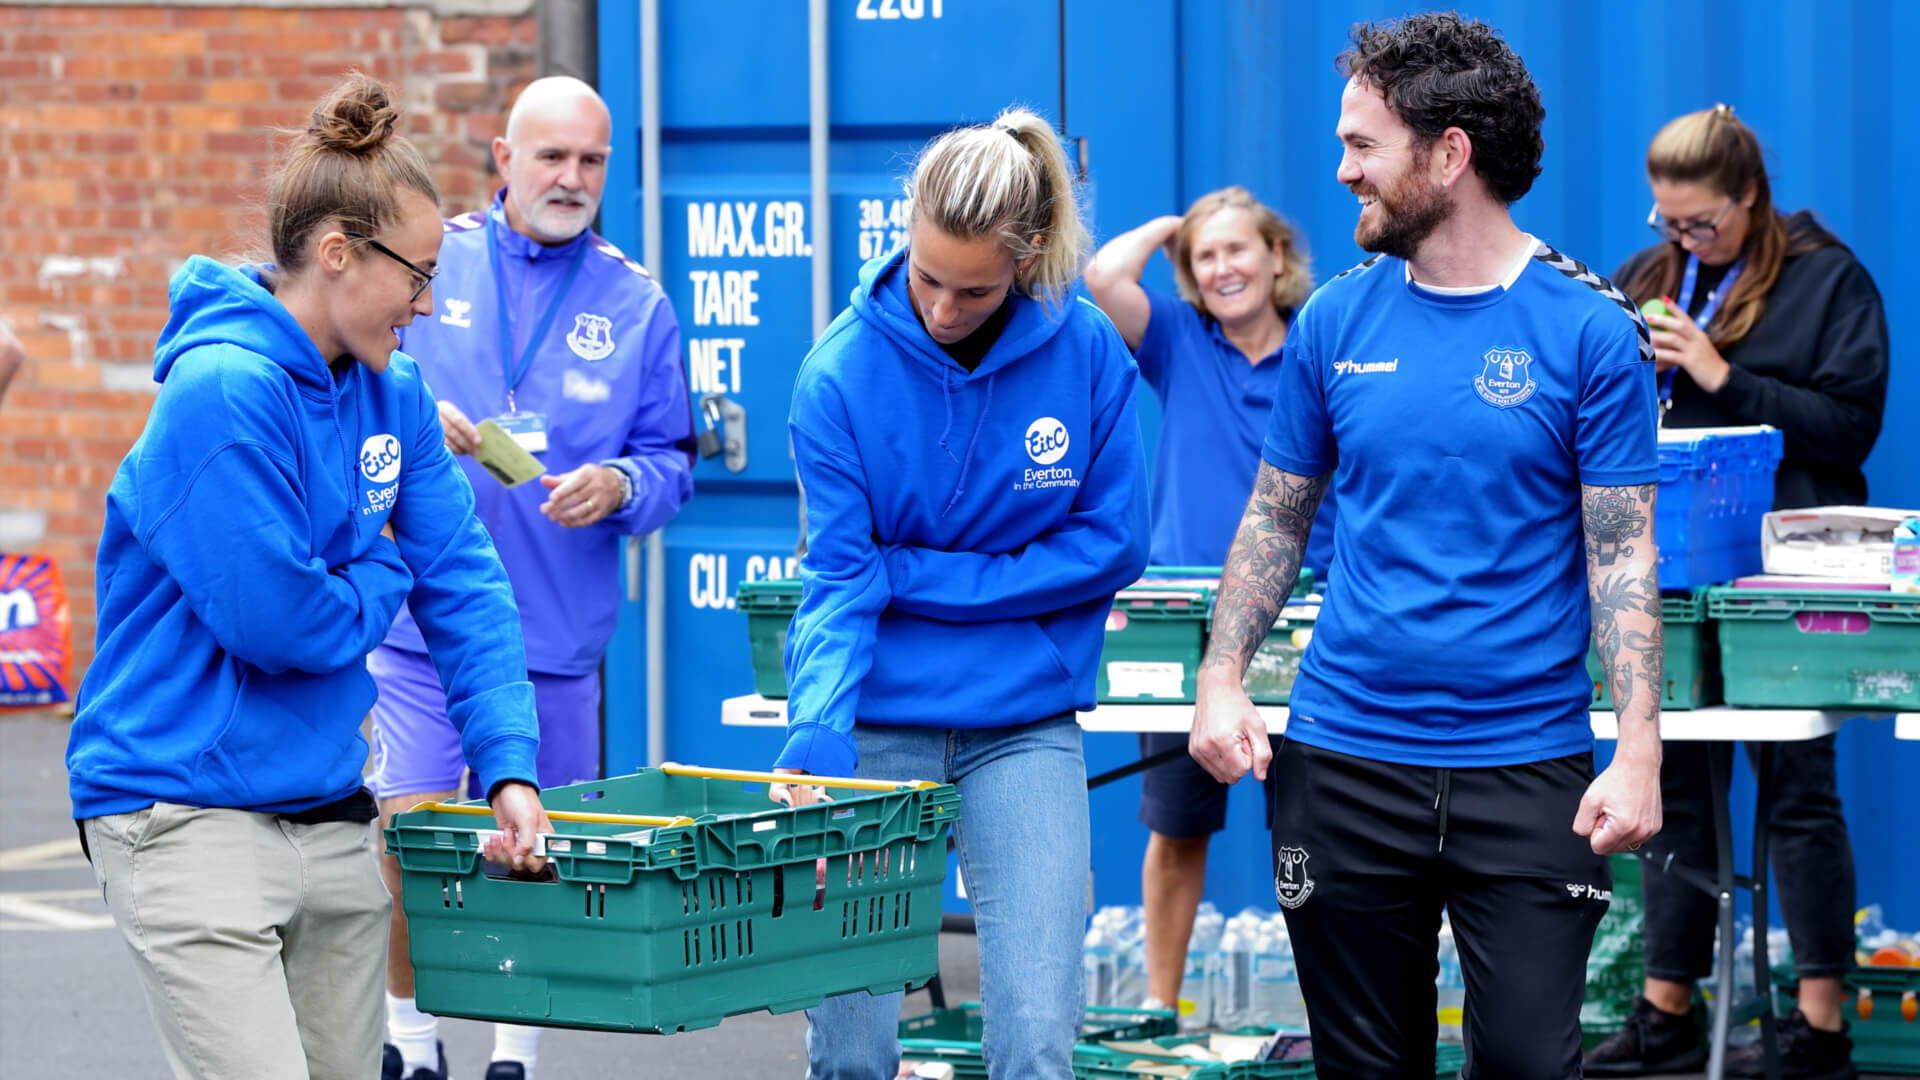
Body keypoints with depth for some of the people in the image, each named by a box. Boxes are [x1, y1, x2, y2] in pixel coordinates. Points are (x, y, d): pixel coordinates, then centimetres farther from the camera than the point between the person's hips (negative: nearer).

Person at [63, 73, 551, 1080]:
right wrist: (384, 575, 1)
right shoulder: (223, 390, -17)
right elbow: (274, 619, -20)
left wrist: (509, 764, -4)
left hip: (330, 818, 8)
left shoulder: (395, 392, 8)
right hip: (189, 823, -8)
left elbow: (462, 582, 7)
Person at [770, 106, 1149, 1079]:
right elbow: (835, 583, -10)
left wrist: (908, 576, -8)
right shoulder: (842, 372, -8)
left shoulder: (1086, 351, -4)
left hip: (1025, 728, 1)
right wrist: (814, 750, -25)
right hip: (876, 728, -1)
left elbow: (1110, 545, -3)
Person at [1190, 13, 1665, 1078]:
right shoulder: (1336, 320, 5)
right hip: (1344, 759, 3)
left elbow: (1623, 552, -4)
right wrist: (1220, 677, -1)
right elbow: (1276, 514, 13)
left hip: (1530, 764, -3)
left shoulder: (1590, 329, -4)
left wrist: (1638, 754, -12)